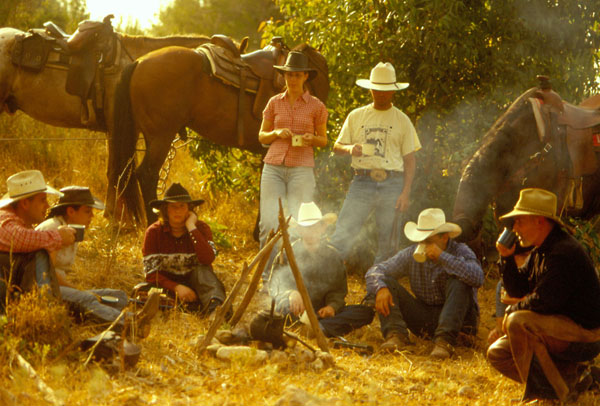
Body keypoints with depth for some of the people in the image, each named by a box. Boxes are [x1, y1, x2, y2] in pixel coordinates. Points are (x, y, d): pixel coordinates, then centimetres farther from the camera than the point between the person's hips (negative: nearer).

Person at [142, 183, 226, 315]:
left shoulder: (201, 228, -3)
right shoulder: (154, 232, -4)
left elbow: (208, 259, -23)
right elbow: (150, 273, -10)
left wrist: (191, 227, -20)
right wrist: (176, 288, -26)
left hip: (195, 283, -1)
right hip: (168, 288, 1)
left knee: (202, 269, -31)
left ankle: (216, 306, -58)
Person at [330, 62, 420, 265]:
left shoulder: (402, 120, 9)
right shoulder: (356, 116, 12)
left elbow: (409, 159, 8)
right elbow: (337, 146, 13)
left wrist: (406, 193, -3)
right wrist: (350, 148, -12)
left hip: (392, 184, 0)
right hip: (362, 182, 0)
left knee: (386, 241, 1)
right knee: (342, 234, -11)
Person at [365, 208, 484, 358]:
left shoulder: (460, 251, -11)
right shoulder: (412, 254, 0)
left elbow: (477, 278, -32)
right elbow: (376, 271, -2)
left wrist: (442, 256, -30)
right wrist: (380, 288, -26)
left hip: (456, 317, -3)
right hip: (422, 321, 4)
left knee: (458, 284, -31)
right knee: (386, 282, -10)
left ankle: (444, 340, -39)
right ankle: (396, 334, -30)